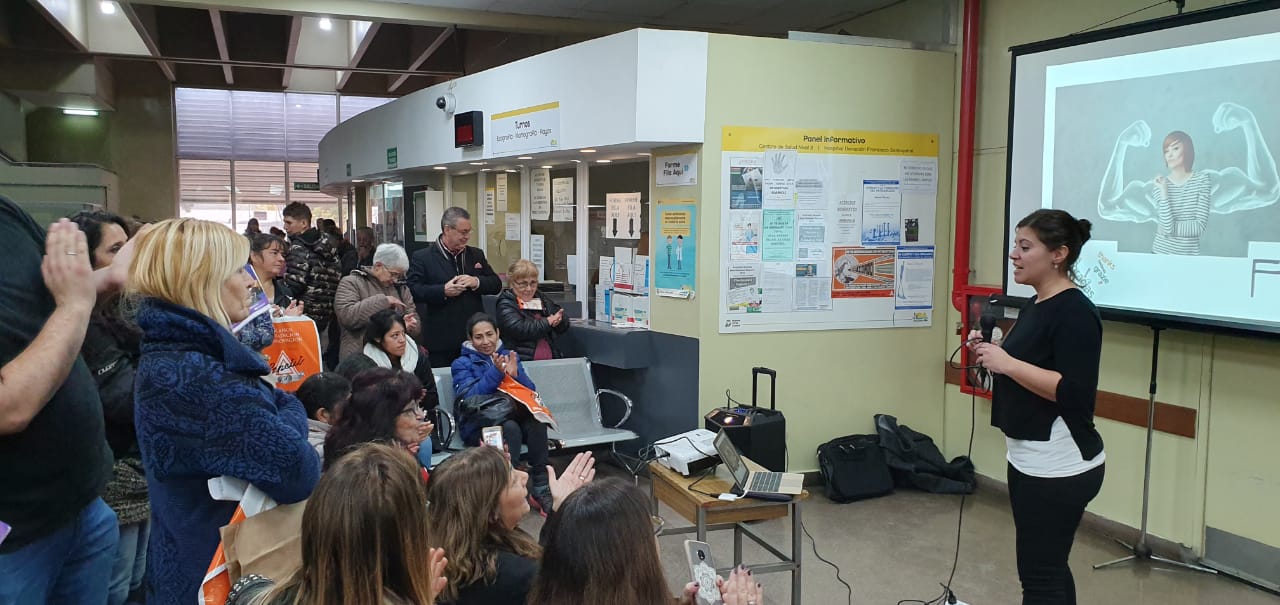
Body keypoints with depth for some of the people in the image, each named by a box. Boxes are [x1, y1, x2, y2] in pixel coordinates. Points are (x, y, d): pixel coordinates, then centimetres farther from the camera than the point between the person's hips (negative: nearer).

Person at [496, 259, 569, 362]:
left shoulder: (540, 298, 20)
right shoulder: (505, 304, 2)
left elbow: (565, 325, 19)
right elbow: (518, 329, -15)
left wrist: (558, 320, -5)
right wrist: (547, 322, -6)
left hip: (552, 359, 5)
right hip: (521, 362, -5)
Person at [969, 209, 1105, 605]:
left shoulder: (1075, 312, -17)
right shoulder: (1035, 306, 12)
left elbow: (1075, 393, -24)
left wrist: (1008, 363, -23)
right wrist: (992, 355, 4)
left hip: (1061, 467, -10)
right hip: (1031, 461, 10)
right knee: (1049, 568, 18)